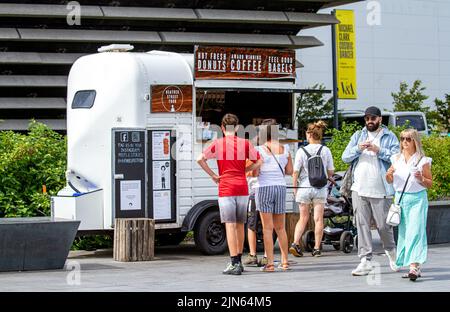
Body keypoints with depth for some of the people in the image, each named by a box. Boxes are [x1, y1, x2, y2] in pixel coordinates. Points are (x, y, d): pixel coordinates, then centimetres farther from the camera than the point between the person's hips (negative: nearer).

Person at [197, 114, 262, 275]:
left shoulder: (218, 143, 0)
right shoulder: (245, 143, 5)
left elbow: (200, 159, -10)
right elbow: (259, 161, 4)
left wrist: (213, 175, -2)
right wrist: (243, 171, 10)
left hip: (226, 188, -3)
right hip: (242, 188, 3)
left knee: (230, 225, -4)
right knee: (240, 225, 13)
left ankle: (234, 263, -9)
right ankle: (238, 261, 21)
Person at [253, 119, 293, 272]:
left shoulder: (260, 150, -9)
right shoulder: (285, 149, 3)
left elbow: (255, 173, -11)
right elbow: (289, 171, 9)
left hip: (264, 187, -4)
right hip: (281, 187, 4)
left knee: (267, 228, -2)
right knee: (280, 227, 14)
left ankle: (270, 263, -4)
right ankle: (285, 261, 17)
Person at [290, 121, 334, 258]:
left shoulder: (301, 151, -5)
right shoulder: (326, 150, -2)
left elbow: (296, 171, -5)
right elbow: (330, 172, 2)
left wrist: (295, 187, 5)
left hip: (304, 187, 0)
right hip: (320, 188, 0)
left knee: (303, 218, 11)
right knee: (318, 219, 5)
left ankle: (295, 243, -3)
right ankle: (317, 248, 4)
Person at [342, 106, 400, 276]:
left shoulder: (390, 137, 6)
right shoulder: (358, 136, 15)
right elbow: (345, 157, 7)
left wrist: (379, 151, -17)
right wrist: (358, 149, -10)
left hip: (381, 190, -3)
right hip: (359, 189, 3)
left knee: (383, 225, 1)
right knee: (362, 225, -1)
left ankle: (391, 252, 28)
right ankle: (365, 261, 1)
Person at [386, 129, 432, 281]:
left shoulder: (422, 160, -2)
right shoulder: (396, 159, 11)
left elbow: (430, 184, 3)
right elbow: (389, 181, 18)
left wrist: (421, 179, -17)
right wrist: (389, 174, -4)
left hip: (417, 199, -5)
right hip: (400, 198, 5)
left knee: (415, 231, -14)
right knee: (403, 232, 5)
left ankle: (414, 266, -21)